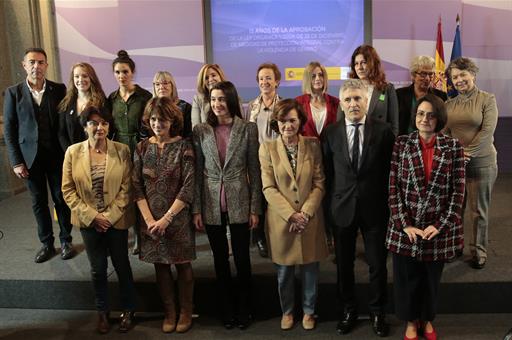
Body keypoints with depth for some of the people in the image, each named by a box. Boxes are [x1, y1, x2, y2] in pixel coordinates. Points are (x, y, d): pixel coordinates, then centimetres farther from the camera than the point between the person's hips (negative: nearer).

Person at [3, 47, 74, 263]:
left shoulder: (59, 90, -2)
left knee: (61, 199, 8)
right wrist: (16, 162, -4)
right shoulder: (13, 93, -1)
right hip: (30, 157, 1)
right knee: (38, 202, 10)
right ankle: (46, 243, 24)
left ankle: (66, 241, 24)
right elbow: (9, 130, 0)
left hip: (56, 155, 0)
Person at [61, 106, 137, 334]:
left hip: (117, 220, -1)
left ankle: (128, 310, 31)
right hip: (88, 222, 1)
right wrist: (92, 216, -12)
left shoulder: (122, 151, -8)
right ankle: (102, 311, 32)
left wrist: (110, 216, -14)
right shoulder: (73, 152, -5)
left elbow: (126, 188, -7)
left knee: (122, 266, 13)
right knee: (98, 269, 13)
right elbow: (68, 190, -4)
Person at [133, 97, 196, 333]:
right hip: (150, 219, 3)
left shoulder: (183, 147, -9)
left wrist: (166, 218, -15)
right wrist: (149, 219, -10)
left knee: (182, 265, 9)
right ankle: (169, 312, 29)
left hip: (178, 218, -3)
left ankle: (186, 311, 27)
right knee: (160, 265, 13)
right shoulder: (142, 147, 1)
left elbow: (188, 187, -13)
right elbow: (136, 186, -1)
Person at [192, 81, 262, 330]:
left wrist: (255, 208, -4)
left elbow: (254, 171, -2)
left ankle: (244, 311, 25)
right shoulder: (200, 131, 1)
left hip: (239, 204, -1)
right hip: (211, 206, 2)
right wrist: (196, 209, -1)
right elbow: (197, 173, 2)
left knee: (242, 258, 7)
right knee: (220, 260, 12)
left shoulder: (248, 129, -3)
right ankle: (226, 311, 28)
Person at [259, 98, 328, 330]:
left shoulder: (313, 146, 0)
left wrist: (306, 212, -12)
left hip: (310, 219, 1)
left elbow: (319, 184, -1)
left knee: (310, 268, 11)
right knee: (284, 271, 11)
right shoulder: (267, 148, -2)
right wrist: (291, 215, -14)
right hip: (281, 220, -1)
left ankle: (309, 311, 30)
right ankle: (287, 311, 32)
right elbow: (268, 188, -6)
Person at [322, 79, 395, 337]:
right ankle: (348, 311, 32)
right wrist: (330, 206, 2)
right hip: (342, 208, 1)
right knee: (344, 264, 13)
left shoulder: (383, 131, -4)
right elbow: (327, 173, 3)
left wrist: (390, 205, -2)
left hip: (374, 208, -1)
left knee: (377, 264, 10)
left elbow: (391, 171, 0)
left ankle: (377, 312, 30)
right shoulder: (330, 133, -1)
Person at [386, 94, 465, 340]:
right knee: (406, 278, 12)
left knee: (432, 279, 17)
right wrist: (405, 224, -11)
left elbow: (458, 191, -4)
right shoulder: (401, 144, -3)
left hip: (439, 228, 1)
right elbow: (394, 187, -5)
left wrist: (440, 225, -11)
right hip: (406, 227, 0)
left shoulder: (453, 147, -3)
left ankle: (427, 319, 41)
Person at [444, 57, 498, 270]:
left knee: (478, 210, 5)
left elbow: (487, 131, -11)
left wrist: (468, 152, -15)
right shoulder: (449, 105, 9)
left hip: (481, 162, -3)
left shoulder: (487, 99, -2)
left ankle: (479, 252, 20)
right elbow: (444, 133, 7)